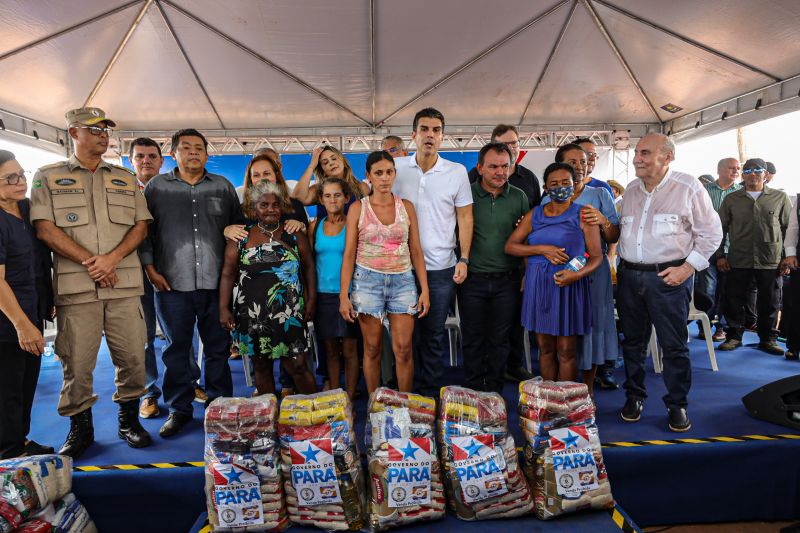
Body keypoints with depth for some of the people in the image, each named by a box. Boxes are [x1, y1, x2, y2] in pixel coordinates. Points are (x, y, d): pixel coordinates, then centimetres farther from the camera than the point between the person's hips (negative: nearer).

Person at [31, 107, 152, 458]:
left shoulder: (125, 179, 17)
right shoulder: (48, 177, 9)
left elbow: (141, 225, 9)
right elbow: (45, 229, -2)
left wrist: (111, 258, -7)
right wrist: (89, 262, -11)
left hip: (124, 284, 2)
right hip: (75, 286, -2)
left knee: (132, 356, 4)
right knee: (77, 361, 2)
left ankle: (129, 420, 21)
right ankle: (80, 428, 20)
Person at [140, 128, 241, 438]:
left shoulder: (223, 186, 11)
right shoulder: (157, 186, 9)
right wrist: (150, 268, -1)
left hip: (216, 283, 1)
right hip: (172, 284, 0)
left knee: (218, 348, 7)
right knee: (177, 349, 8)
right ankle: (179, 409, 21)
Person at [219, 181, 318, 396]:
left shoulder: (295, 235, 5)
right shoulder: (240, 238, 4)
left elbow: (309, 267, 9)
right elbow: (228, 274, 4)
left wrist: (311, 300, 2)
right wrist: (224, 309, -3)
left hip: (290, 315, -1)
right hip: (253, 316, 1)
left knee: (297, 366, -2)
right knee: (261, 366, 12)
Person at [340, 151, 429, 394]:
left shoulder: (406, 206, 6)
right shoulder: (358, 208, 1)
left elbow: (416, 250, 6)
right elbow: (349, 253, 0)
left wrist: (424, 289, 1)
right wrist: (344, 295, -5)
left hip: (403, 280, 1)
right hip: (368, 280, -1)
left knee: (403, 349, 0)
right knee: (372, 349, 7)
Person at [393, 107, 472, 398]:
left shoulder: (457, 172, 0)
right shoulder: (397, 168, 1)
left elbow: (465, 217, 4)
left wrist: (464, 259, -3)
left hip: (442, 268, 0)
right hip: (403, 265, 1)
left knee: (434, 336, 10)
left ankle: (430, 393, 26)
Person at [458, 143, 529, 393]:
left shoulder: (519, 197, 4)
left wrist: (525, 274, 0)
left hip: (506, 280, 2)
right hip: (472, 279, -1)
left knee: (500, 340, 10)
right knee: (472, 340, 8)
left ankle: (494, 390, 26)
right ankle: (473, 390, 24)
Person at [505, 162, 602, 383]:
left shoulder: (583, 216, 1)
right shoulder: (535, 215, 9)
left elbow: (597, 256, -1)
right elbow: (510, 246, 3)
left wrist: (577, 274, -20)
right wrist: (542, 249, -11)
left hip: (569, 284, -3)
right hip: (538, 284, 3)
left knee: (566, 350, 2)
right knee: (545, 348, 10)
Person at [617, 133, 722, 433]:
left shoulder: (688, 188, -5)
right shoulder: (631, 190, 11)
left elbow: (711, 233, -4)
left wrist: (687, 267, -11)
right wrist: (623, 262, 11)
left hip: (669, 277, -5)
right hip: (629, 275, 5)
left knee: (674, 345, 2)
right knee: (632, 340, 12)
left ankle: (677, 404, 19)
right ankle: (634, 397, 27)